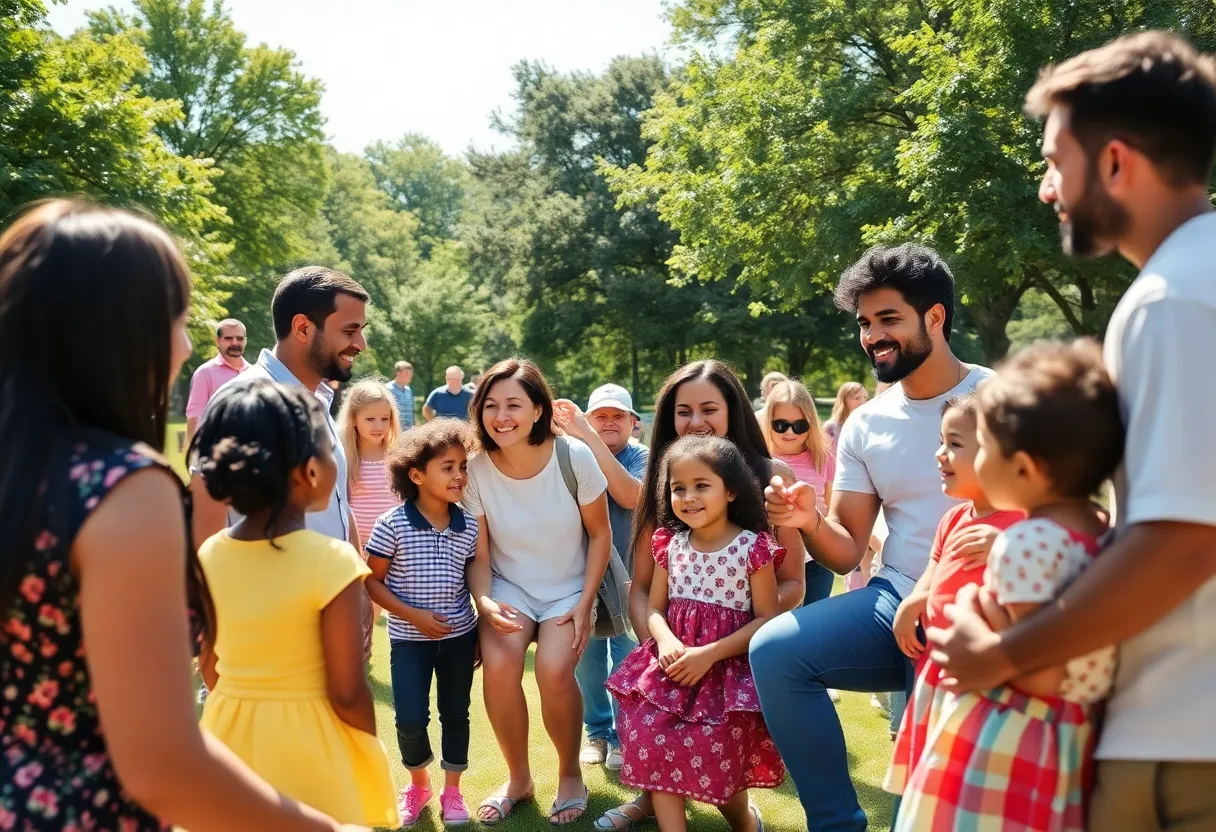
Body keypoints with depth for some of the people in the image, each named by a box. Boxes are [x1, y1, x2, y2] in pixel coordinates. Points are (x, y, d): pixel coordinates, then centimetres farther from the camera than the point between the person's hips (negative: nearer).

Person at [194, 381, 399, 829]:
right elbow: (347, 694, -18)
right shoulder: (331, 561, -22)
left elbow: (208, 667, 6)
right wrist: (371, 751, 0)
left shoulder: (209, 556, -6)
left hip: (230, 737, 5)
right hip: (307, 743, -4)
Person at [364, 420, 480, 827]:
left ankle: (452, 790, 30)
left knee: (456, 713, 12)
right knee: (410, 719, -5)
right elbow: (373, 582, -9)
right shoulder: (393, 524, -14)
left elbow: (474, 580, 7)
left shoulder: (469, 525, -4)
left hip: (459, 635, 3)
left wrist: (482, 631, 7)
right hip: (409, 638, -3)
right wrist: (414, 616, -17)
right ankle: (418, 783, 24)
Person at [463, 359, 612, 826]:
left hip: (568, 588, -1)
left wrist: (585, 604, -12)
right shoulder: (475, 470, -15)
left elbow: (600, 534, -6)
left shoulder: (574, 457, -18)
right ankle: (518, 778, 1)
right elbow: (478, 554, -7)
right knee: (499, 665, -26)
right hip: (509, 587, 1)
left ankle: (570, 774, 4)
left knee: (554, 669, -26)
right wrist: (485, 603, -25)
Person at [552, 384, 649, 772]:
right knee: (587, 656, 9)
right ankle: (597, 732, 26)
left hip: (629, 574, -2)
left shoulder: (643, 457, -8)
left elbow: (632, 496, -30)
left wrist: (588, 436, -35)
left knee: (625, 659, 2)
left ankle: (622, 734, 19)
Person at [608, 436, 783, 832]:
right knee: (650, 736, -14)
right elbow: (656, 609, 9)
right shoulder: (669, 543, 6)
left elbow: (766, 619, -7)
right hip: (673, 662, 4)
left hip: (728, 667, -4)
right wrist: (666, 641, -14)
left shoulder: (753, 547, -7)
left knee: (712, 748, -11)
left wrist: (709, 654, -16)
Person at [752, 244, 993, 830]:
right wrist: (809, 522, -14)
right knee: (775, 651, -17)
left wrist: (1005, 539, -28)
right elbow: (845, 554, 9)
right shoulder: (864, 425, 9)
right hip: (897, 600, 5)